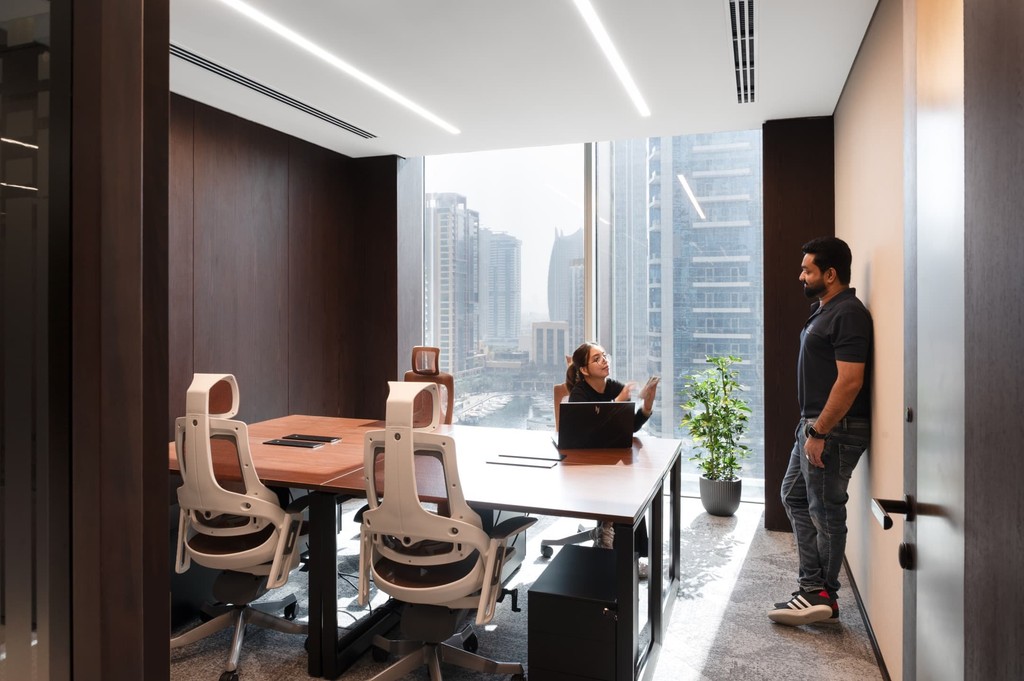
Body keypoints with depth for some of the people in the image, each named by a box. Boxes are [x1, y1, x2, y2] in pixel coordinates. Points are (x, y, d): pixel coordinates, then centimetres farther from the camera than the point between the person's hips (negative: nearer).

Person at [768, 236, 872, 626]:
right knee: (795, 497, 15)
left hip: (834, 430, -11)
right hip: (813, 425, 11)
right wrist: (811, 428, 18)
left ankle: (821, 596, 15)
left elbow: (850, 381, -24)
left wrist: (820, 432, -22)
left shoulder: (848, 314, -17)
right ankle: (813, 588, 23)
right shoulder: (823, 310, 14)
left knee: (825, 512, 1)